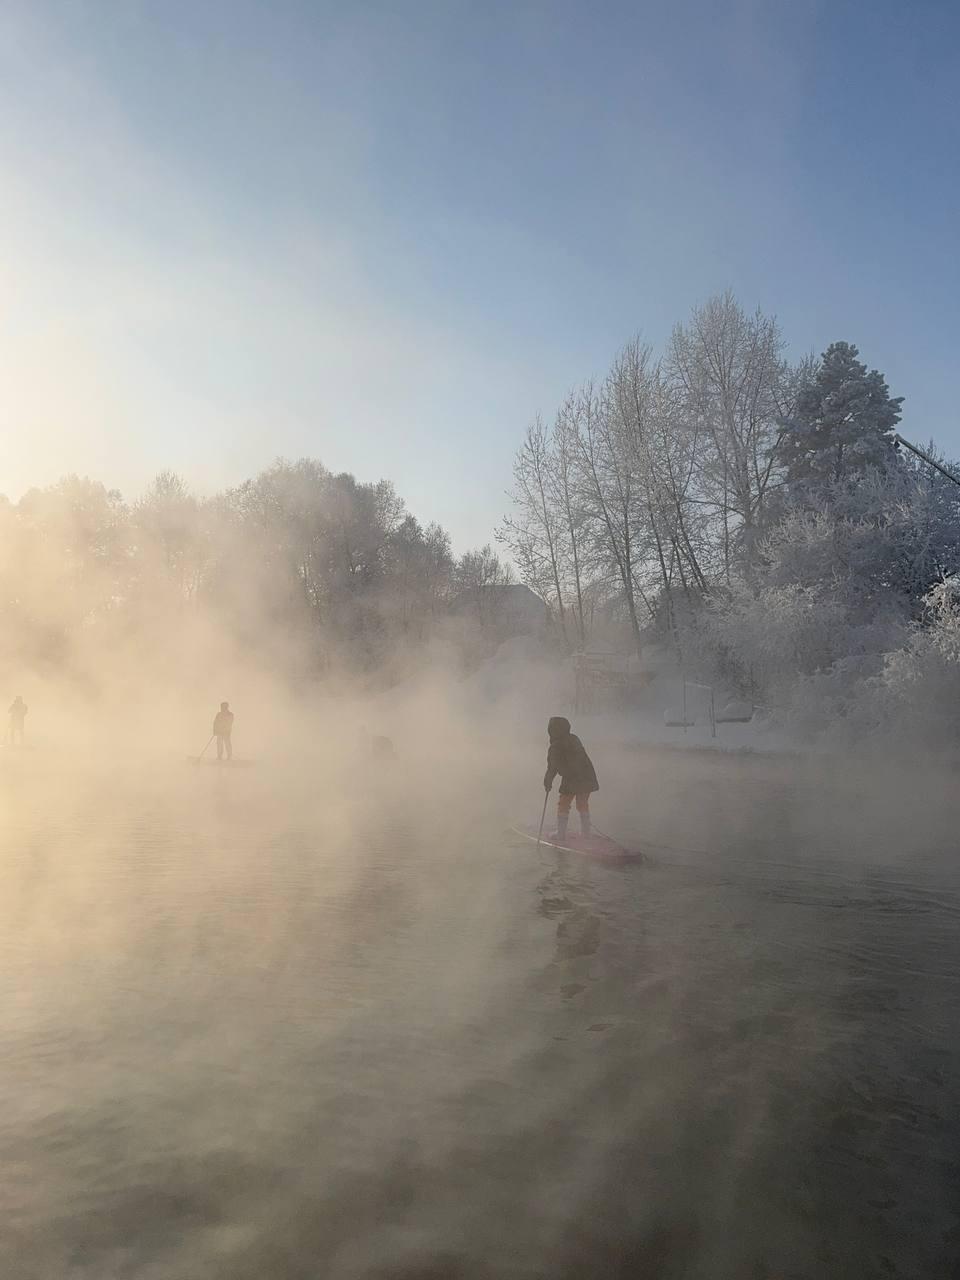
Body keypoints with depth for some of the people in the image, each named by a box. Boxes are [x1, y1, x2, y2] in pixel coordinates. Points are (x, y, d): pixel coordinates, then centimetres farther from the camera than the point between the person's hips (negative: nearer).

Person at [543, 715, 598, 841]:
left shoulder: (555, 747, -13)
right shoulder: (574, 739, 7)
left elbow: (552, 768, -11)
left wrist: (547, 782, 2)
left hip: (571, 780, -6)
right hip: (587, 777, 6)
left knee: (563, 805, 8)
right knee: (583, 804, 20)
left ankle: (561, 834, 9)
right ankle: (586, 832, 25)